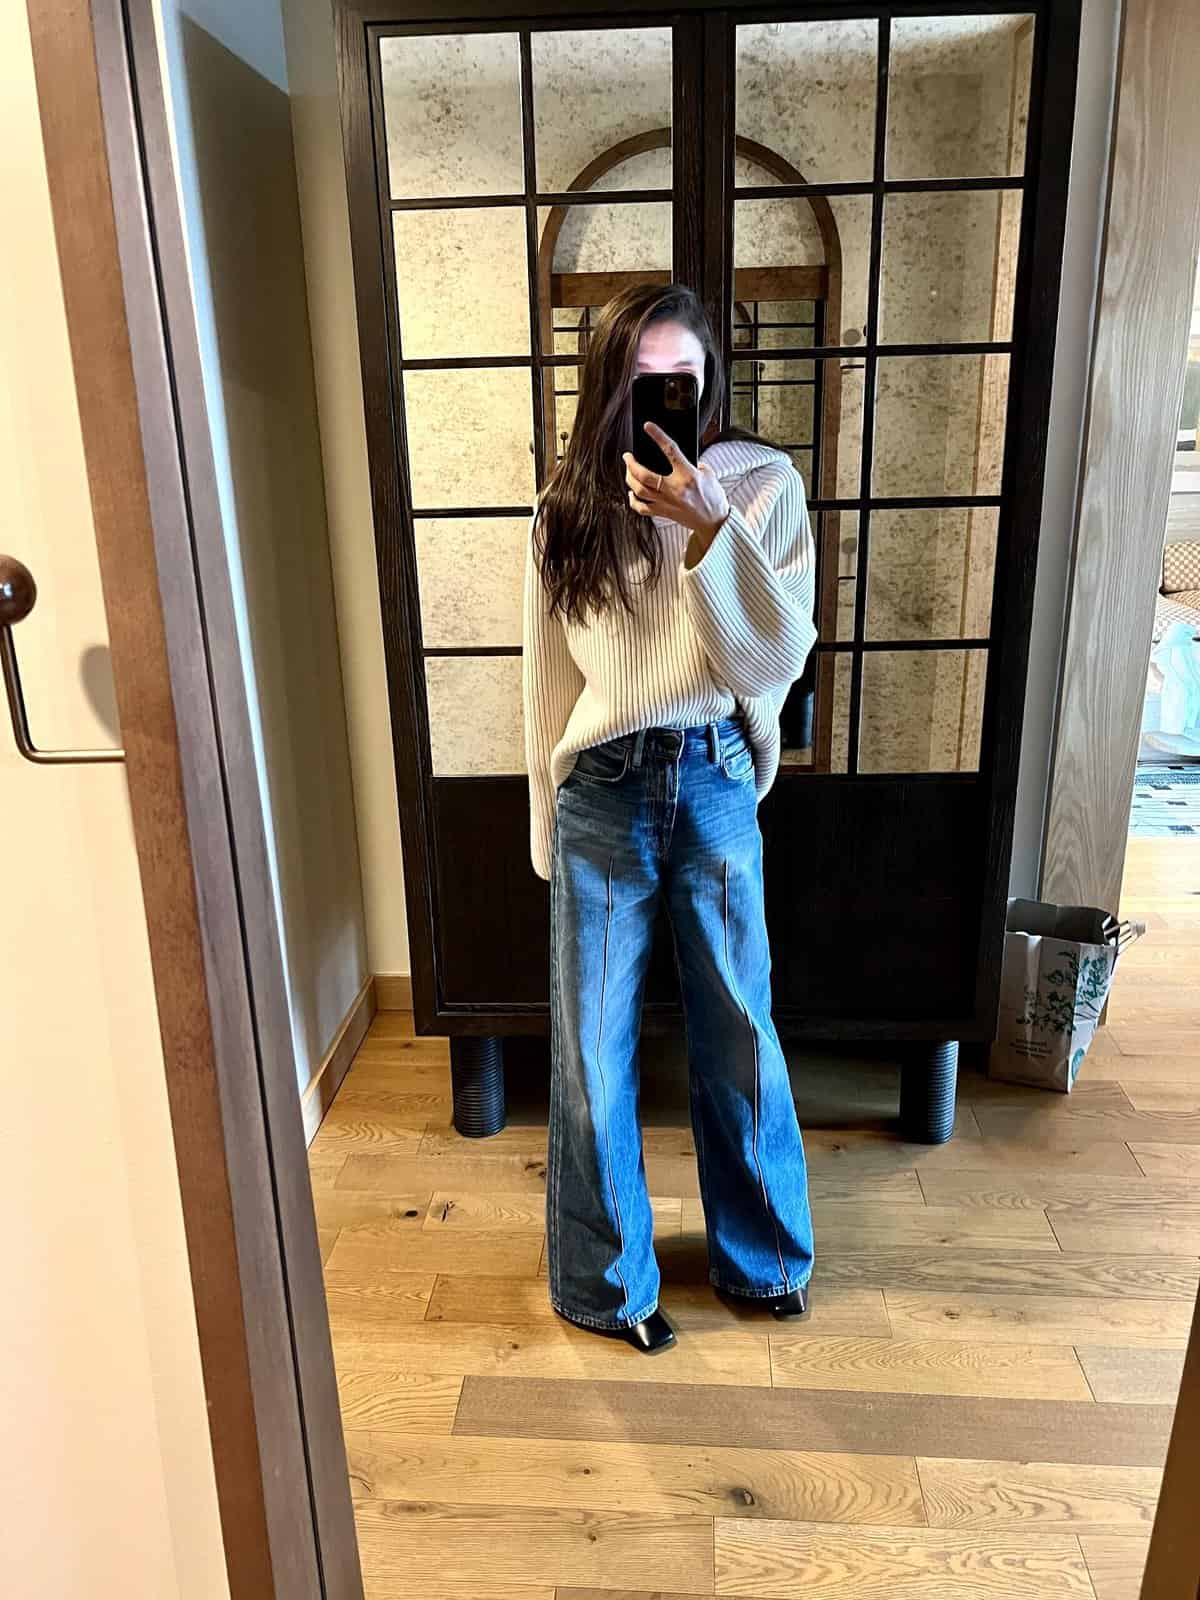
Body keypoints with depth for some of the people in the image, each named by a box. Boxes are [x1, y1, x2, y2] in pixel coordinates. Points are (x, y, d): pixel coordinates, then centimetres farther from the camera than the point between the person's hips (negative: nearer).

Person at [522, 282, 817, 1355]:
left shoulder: (763, 485, -2)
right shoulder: (567, 510, 2)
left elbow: (776, 663, -11)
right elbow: (550, 682, 7)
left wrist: (708, 531, -23)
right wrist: (551, 827, 10)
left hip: (715, 784, 0)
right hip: (601, 794, 1)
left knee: (739, 1034, 13)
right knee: (594, 1046, 9)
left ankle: (762, 1254, 39)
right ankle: (606, 1278, 31)